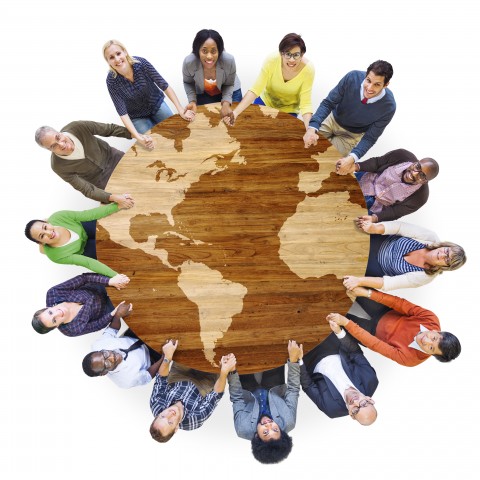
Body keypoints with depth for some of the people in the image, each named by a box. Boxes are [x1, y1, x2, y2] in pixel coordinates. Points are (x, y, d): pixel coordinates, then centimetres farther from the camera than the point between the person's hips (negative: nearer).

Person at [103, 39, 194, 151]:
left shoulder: (141, 63, -23)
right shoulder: (112, 81, -23)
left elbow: (164, 85, -20)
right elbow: (122, 112, -25)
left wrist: (181, 110, -28)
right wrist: (137, 136, -39)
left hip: (157, 105, 1)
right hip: (137, 116, -1)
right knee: (152, 146, -11)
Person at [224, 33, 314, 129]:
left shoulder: (308, 69, -27)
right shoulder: (272, 60, -27)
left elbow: (305, 104, -25)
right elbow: (255, 90, -27)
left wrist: (309, 129, -43)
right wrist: (235, 113, -40)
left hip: (288, 111, 0)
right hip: (265, 102, 1)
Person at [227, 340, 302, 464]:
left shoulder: (244, 429, -38)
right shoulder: (288, 423, -36)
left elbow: (237, 398, -27)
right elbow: (293, 390, -28)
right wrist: (294, 359, -36)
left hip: (250, 394, -1)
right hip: (274, 391, 1)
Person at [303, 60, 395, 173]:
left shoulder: (388, 106, -29)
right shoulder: (352, 77, -28)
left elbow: (370, 137, -21)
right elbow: (328, 103, -22)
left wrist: (352, 158, -39)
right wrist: (312, 128, -39)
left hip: (352, 134, -1)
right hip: (332, 119, 2)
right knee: (308, 144, -10)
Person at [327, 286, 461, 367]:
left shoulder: (409, 358, -31)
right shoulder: (431, 319, -26)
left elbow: (374, 344, -34)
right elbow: (402, 304, -28)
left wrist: (345, 322, -39)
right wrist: (368, 293, -39)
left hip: (375, 331, -2)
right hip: (387, 312, 3)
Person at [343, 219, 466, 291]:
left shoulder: (425, 276, -25)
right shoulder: (432, 237, -19)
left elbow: (389, 283, -30)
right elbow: (402, 226, -25)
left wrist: (360, 281, -40)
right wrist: (375, 228, -44)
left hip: (379, 268, -2)